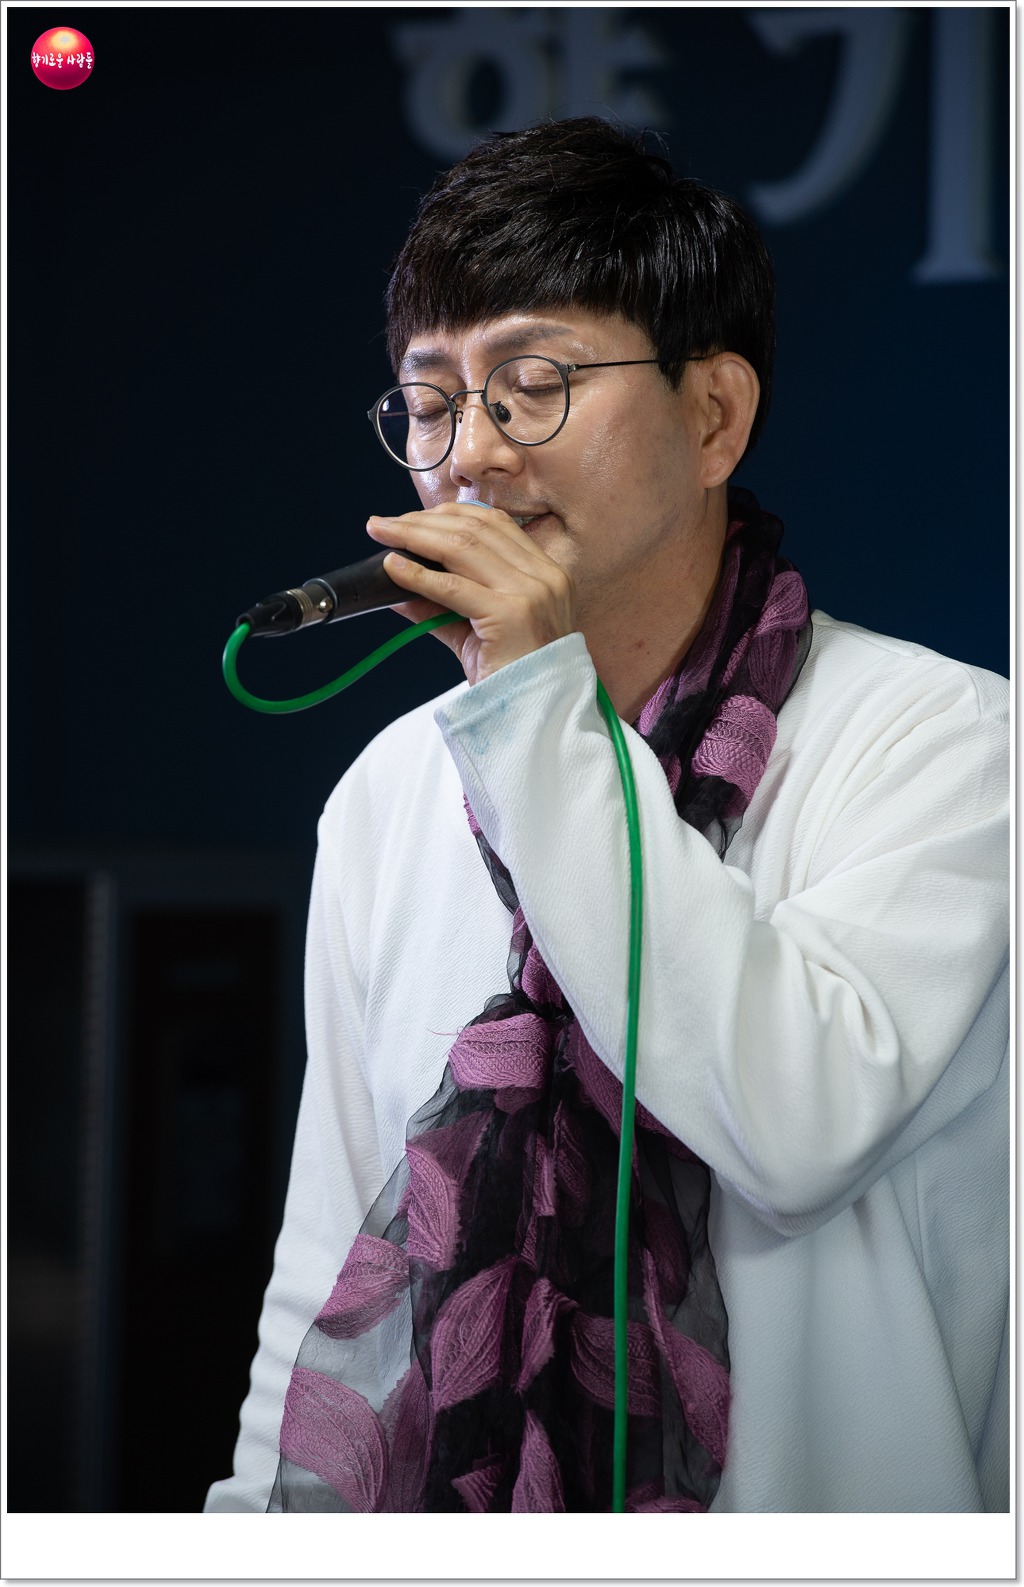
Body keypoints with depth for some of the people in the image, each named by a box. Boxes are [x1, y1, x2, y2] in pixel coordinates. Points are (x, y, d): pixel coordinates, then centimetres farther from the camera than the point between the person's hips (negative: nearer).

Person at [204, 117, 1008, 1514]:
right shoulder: (390, 793, 10)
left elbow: (802, 1121, -18)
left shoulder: (935, 735, -4)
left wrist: (544, 718, -15)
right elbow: (331, 1254, 12)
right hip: (441, 1504, 3)